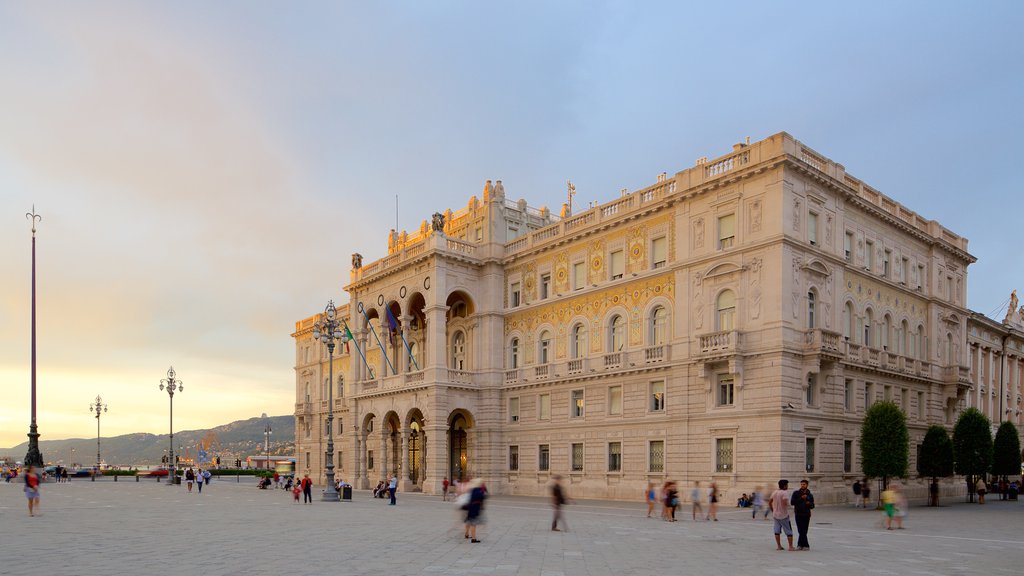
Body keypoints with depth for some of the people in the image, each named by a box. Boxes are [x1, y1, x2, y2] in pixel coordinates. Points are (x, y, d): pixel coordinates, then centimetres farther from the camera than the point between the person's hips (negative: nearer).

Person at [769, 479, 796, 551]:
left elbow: (769, 502, 11)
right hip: (784, 515, -6)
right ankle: (791, 547, 6)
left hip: (775, 515, 6)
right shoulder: (785, 492, -14)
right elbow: (785, 502, -29)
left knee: (777, 531, 10)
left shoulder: (774, 492, 8)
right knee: (789, 532, 4)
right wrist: (788, 505, -8)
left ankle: (778, 546, 14)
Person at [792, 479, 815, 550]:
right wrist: (801, 498, -15)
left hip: (806, 515, 1)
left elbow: (812, 506, 12)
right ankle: (806, 545, 3)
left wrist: (809, 504, -12)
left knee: (804, 531, -1)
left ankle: (800, 545, 10)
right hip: (798, 514, -1)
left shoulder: (810, 495, 10)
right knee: (801, 531, -6)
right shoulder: (796, 493, 4)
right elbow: (792, 502, -7)